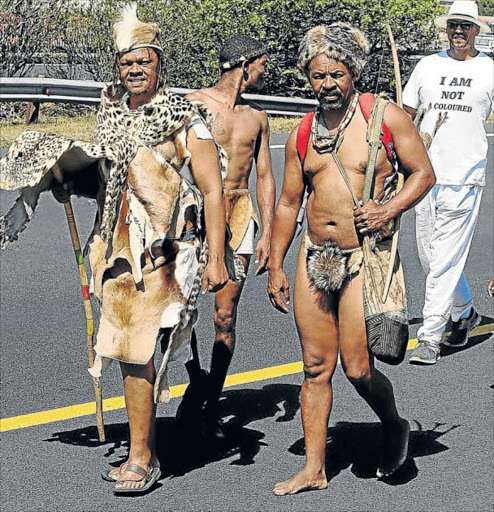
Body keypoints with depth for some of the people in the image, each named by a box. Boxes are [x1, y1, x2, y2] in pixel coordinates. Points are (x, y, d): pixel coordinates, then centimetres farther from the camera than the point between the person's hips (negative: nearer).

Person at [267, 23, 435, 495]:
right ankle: (313, 469, 14)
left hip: (363, 259, -4)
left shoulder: (385, 117, -3)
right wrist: (275, 266, 13)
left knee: (357, 368, -6)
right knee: (316, 366, 7)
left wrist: (388, 211, -16)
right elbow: (288, 203, 15)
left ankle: (394, 426, 25)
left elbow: (424, 173, 0)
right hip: (314, 258, 4)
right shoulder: (301, 136, 10)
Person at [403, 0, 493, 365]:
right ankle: (465, 313, 34)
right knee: (429, 256, 11)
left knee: (445, 261, -8)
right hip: (425, 175, 4)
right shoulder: (428, 66, 10)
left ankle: (430, 339, -3)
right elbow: (406, 115, 16)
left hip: (464, 180, -4)